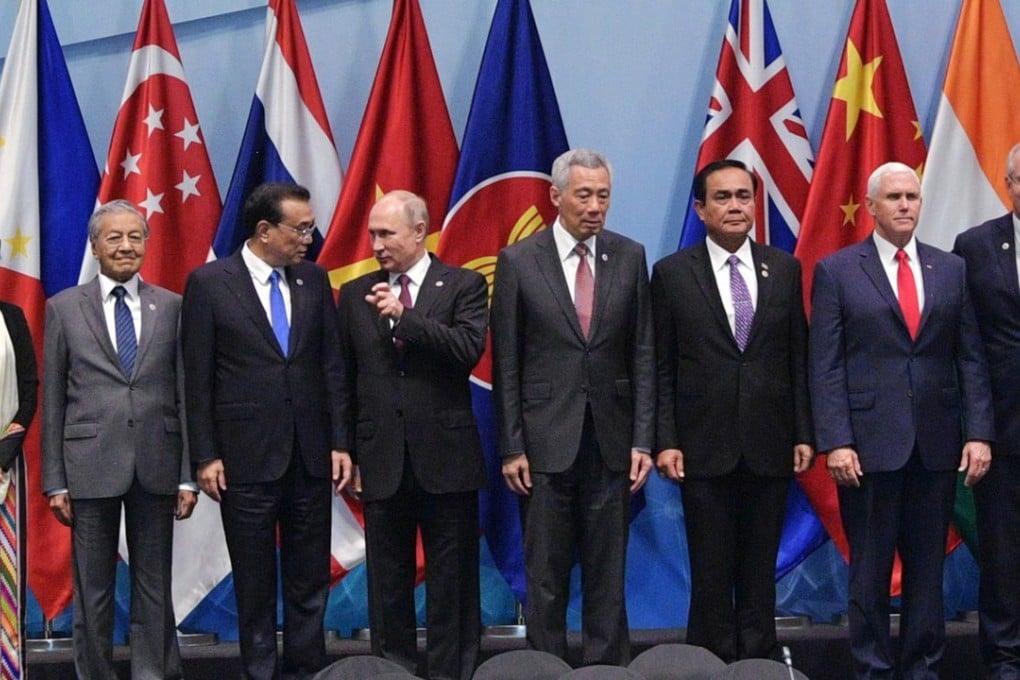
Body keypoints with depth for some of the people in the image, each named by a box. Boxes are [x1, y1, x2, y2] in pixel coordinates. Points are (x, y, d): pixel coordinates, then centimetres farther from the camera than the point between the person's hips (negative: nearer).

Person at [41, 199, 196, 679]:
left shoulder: (171, 307, 6)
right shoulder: (64, 308, 4)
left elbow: (186, 395, 5)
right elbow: (52, 401, 3)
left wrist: (188, 475, 0)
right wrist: (55, 481, -1)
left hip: (156, 467, 1)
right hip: (91, 466, -1)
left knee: (154, 587, 8)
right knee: (93, 590, 6)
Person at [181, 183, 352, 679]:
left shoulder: (314, 279, 7)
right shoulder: (209, 283, -4)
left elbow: (332, 366, 9)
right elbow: (197, 378, -3)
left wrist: (339, 443, 4)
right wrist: (205, 456, -7)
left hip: (310, 454, 3)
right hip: (246, 454, -3)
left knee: (310, 582, 7)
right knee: (255, 583, 6)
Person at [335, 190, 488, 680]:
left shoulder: (464, 286, 2)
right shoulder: (355, 295, 10)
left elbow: (469, 348, -15)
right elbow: (344, 382, 10)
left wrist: (405, 316, -18)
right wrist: (346, 452, 6)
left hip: (446, 456, -2)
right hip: (382, 460, 3)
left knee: (452, 581, 3)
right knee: (387, 583, 8)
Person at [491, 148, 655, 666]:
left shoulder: (630, 258, 4)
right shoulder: (518, 262, -1)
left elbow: (643, 356, 5)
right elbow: (506, 365, -1)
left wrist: (643, 439, -1)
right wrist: (511, 447, -5)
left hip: (611, 441, 2)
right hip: (545, 442, -2)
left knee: (608, 573, 7)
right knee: (546, 575, 5)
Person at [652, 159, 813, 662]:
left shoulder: (784, 269, 6)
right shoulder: (673, 274, 1)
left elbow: (798, 359, 8)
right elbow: (662, 369, 0)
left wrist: (804, 434, 3)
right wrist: (665, 442, -7)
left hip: (770, 446, 2)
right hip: (705, 447, -2)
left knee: (760, 571, 9)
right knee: (711, 573, 4)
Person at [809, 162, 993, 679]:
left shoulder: (951, 270, 10)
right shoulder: (836, 271, 1)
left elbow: (971, 359, 8)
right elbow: (825, 366, -3)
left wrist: (979, 432, -1)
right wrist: (835, 442, -11)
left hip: (937, 443, 3)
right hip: (870, 442, -3)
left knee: (928, 565, 8)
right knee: (870, 568, 4)